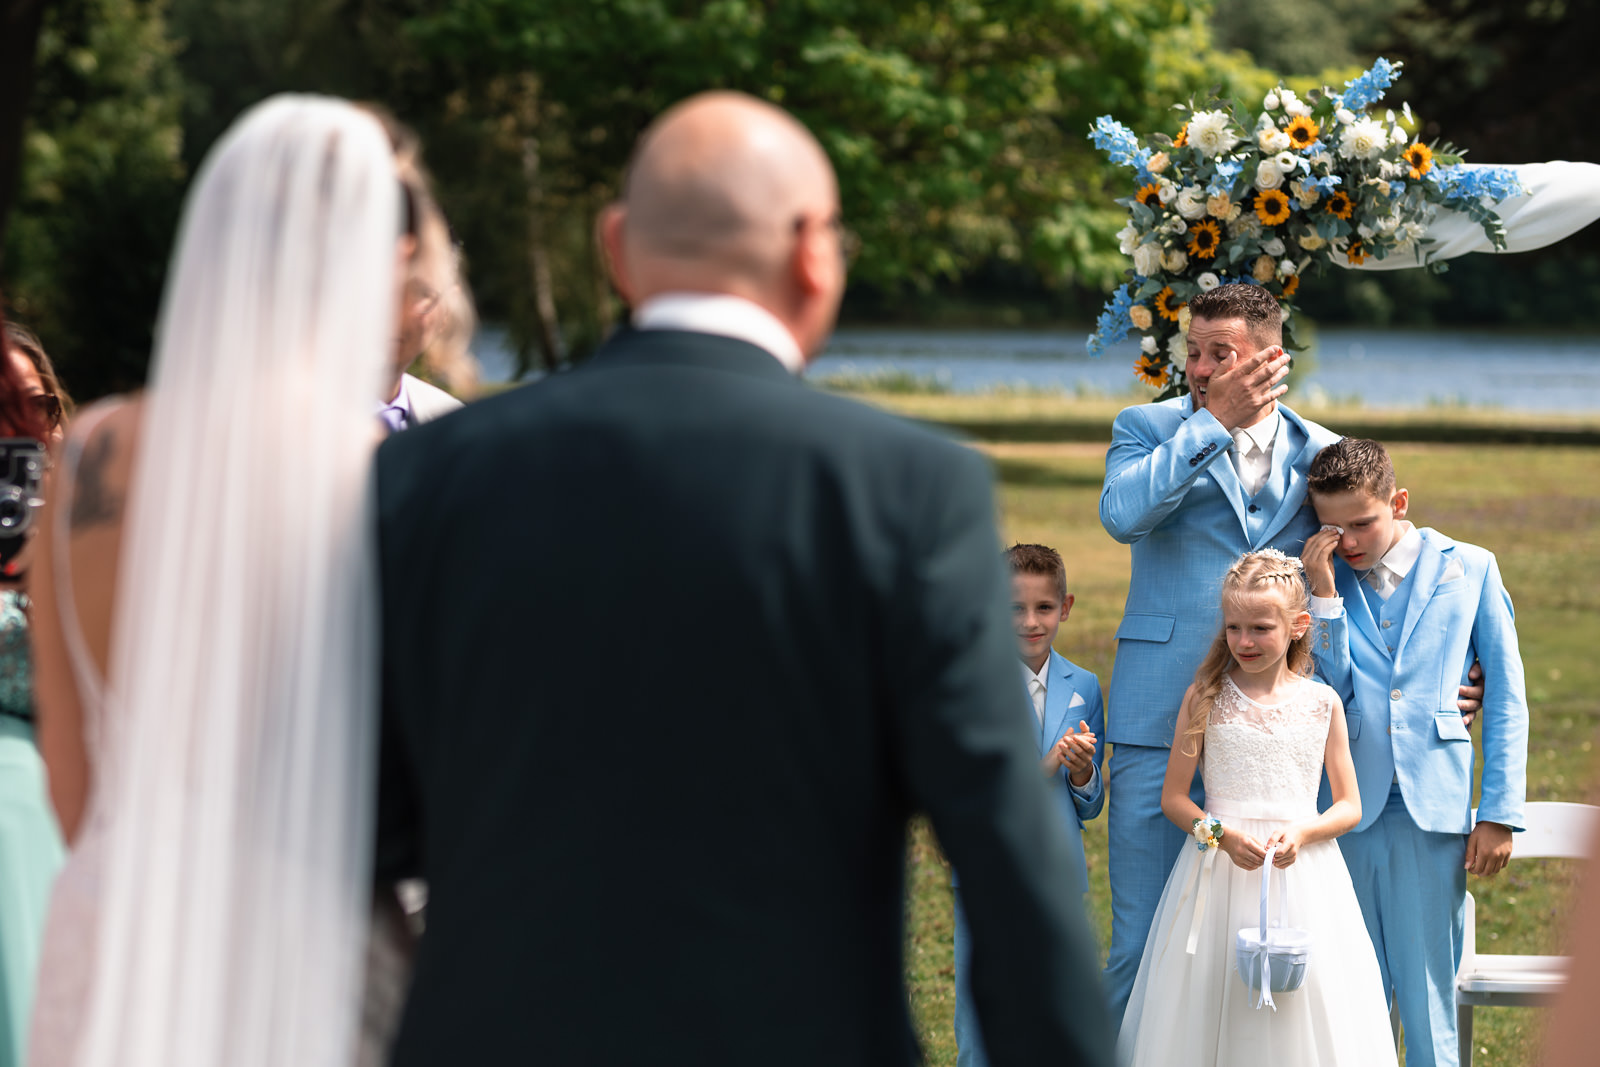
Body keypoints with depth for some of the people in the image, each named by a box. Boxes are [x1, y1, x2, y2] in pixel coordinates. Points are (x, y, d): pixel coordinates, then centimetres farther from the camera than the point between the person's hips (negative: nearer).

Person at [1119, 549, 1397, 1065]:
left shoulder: (1322, 704, 2)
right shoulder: (1205, 700, 1)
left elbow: (1349, 806, 5)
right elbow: (1173, 796, 2)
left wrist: (1301, 833, -14)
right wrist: (1222, 835, -15)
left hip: (1303, 873, 0)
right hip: (1220, 869, 0)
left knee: (1301, 1020, 1)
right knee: (1208, 1021, 1)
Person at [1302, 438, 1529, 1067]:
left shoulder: (1469, 570, 5)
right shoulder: (1321, 581, 10)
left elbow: (1506, 700, 6)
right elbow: (1328, 691, -3)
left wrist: (1500, 813, 0)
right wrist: (1325, 591, -8)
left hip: (1433, 809, -2)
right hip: (1347, 810, 2)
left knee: (1427, 1000, -1)